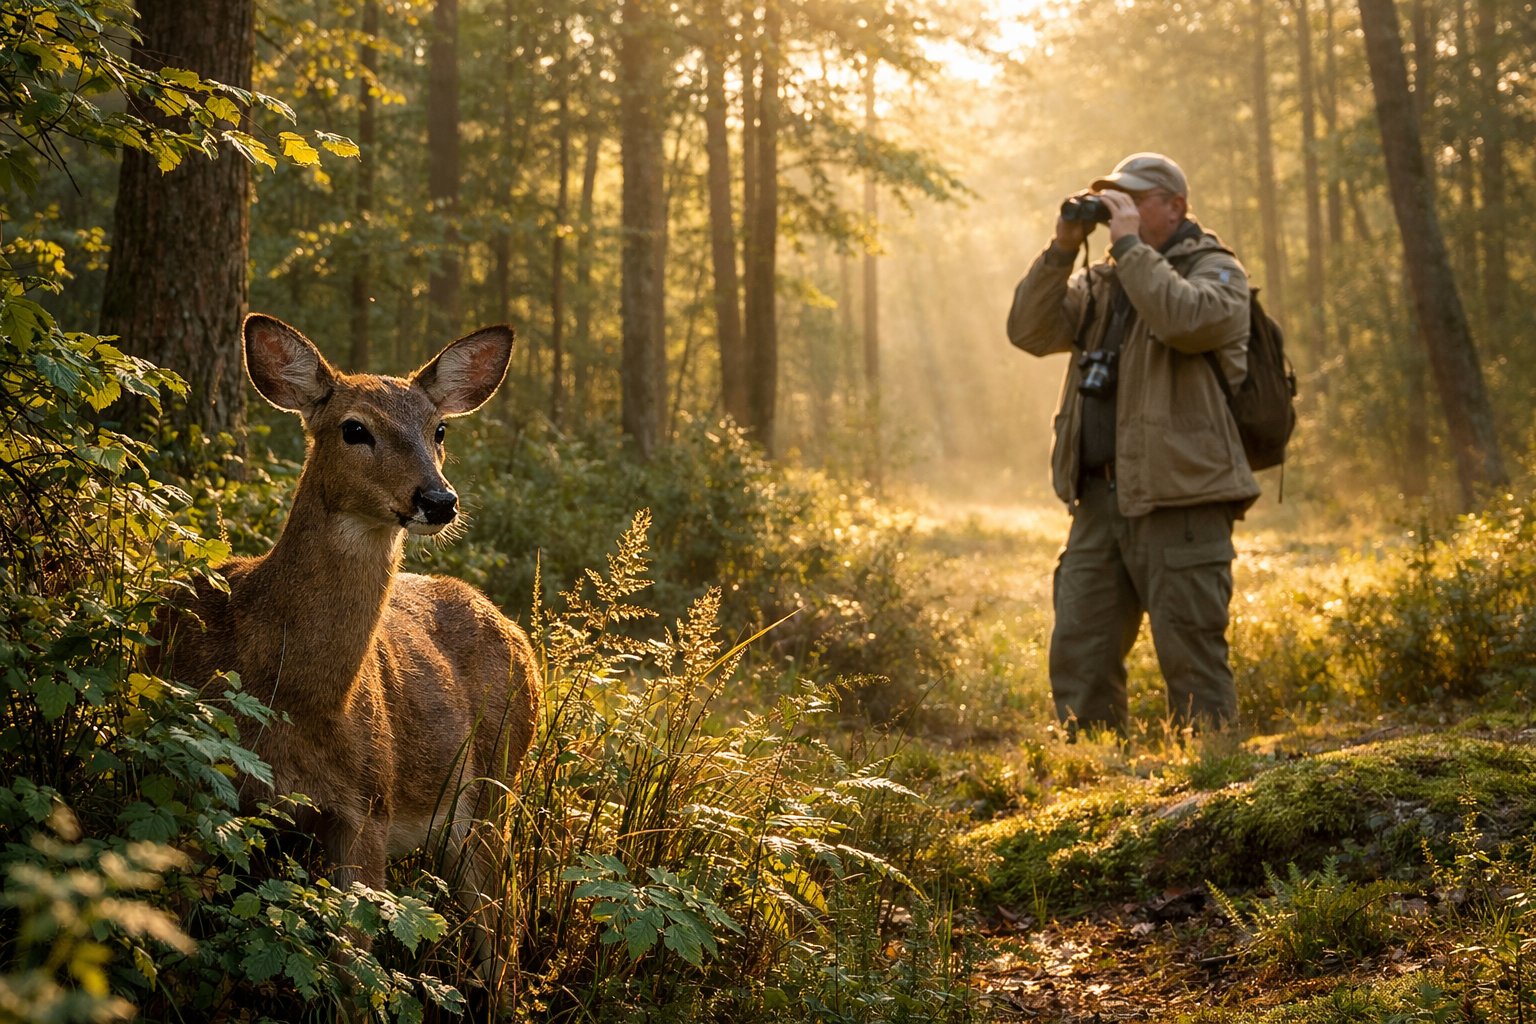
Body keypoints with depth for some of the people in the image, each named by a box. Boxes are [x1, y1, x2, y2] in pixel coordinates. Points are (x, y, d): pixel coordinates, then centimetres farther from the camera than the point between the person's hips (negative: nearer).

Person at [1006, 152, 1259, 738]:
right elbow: (1030, 331, 7)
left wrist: (1130, 246, -11)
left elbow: (1185, 320, -19)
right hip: (1101, 498, 6)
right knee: (1078, 657, 7)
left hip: (1180, 501, -6)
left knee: (1191, 660, -5)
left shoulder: (1216, 270, 3)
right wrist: (1062, 249, -1)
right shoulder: (1101, 283, 20)